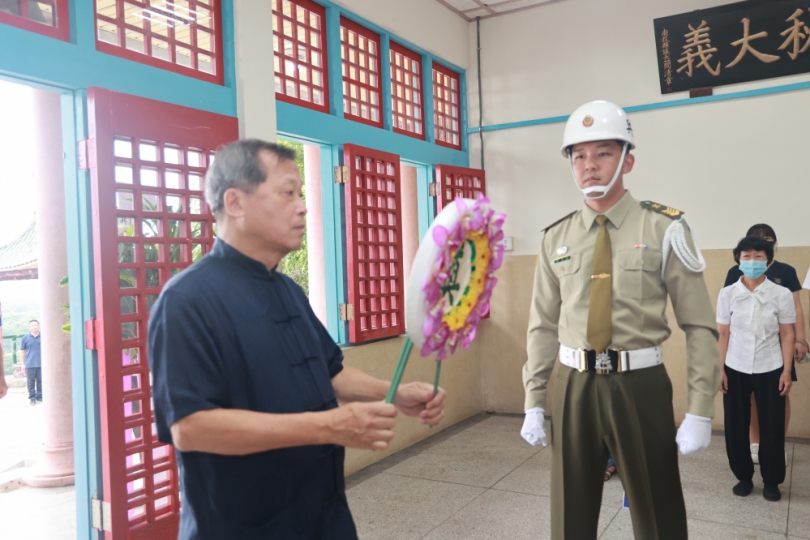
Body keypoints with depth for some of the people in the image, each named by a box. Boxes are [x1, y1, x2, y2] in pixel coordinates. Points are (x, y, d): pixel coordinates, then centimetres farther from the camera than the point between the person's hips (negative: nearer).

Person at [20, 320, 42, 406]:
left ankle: (40, 397, 15)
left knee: (40, 381, 5)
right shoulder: (25, 338, 2)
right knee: (31, 382, 4)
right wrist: (23, 363, 5)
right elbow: (22, 351, 7)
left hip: (41, 364, 0)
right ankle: (32, 398, 13)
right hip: (30, 365, 0)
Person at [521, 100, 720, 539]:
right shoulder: (557, 238, 5)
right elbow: (543, 326, 6)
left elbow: (699, 325, -5)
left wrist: (700, 411, -9)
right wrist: (533, 403, 3)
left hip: (640, 386, -2)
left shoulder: (664, 230, -4)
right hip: (574, 386, 3)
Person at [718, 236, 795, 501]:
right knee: (736, 425, 7)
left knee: (772, 427, 7)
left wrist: (786, 372, -4)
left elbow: (787, 335, -1)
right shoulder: (727, 294, -3)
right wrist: (720, 369, -1)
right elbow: (723, 334, 1)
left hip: (770, 370, -1)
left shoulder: (781, 294, -5)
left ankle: (772, 481, 25)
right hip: (735, 369, 1)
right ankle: (744, 477, 25)